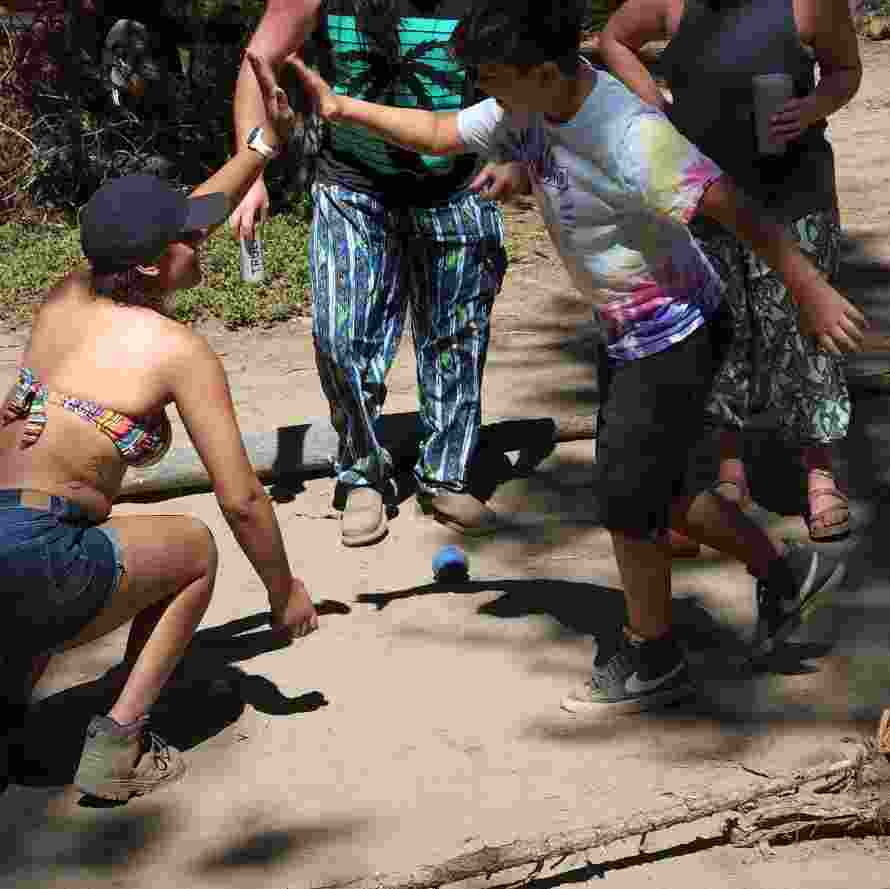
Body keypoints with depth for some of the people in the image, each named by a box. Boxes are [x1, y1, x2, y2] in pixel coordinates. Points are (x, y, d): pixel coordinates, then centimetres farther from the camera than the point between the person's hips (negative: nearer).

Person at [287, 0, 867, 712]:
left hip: (674, 335, -9)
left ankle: (651, 659, 23)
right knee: (650, 488, 17)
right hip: (629, 332, 9)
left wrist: (810, 292, -25)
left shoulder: (632, 136, -31)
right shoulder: (531, 108, -4)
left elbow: (737, 210, -28)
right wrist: (341, 107, 4)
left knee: (627, 499, 2)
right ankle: (786, 573, 34)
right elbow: (438, 134, 10)